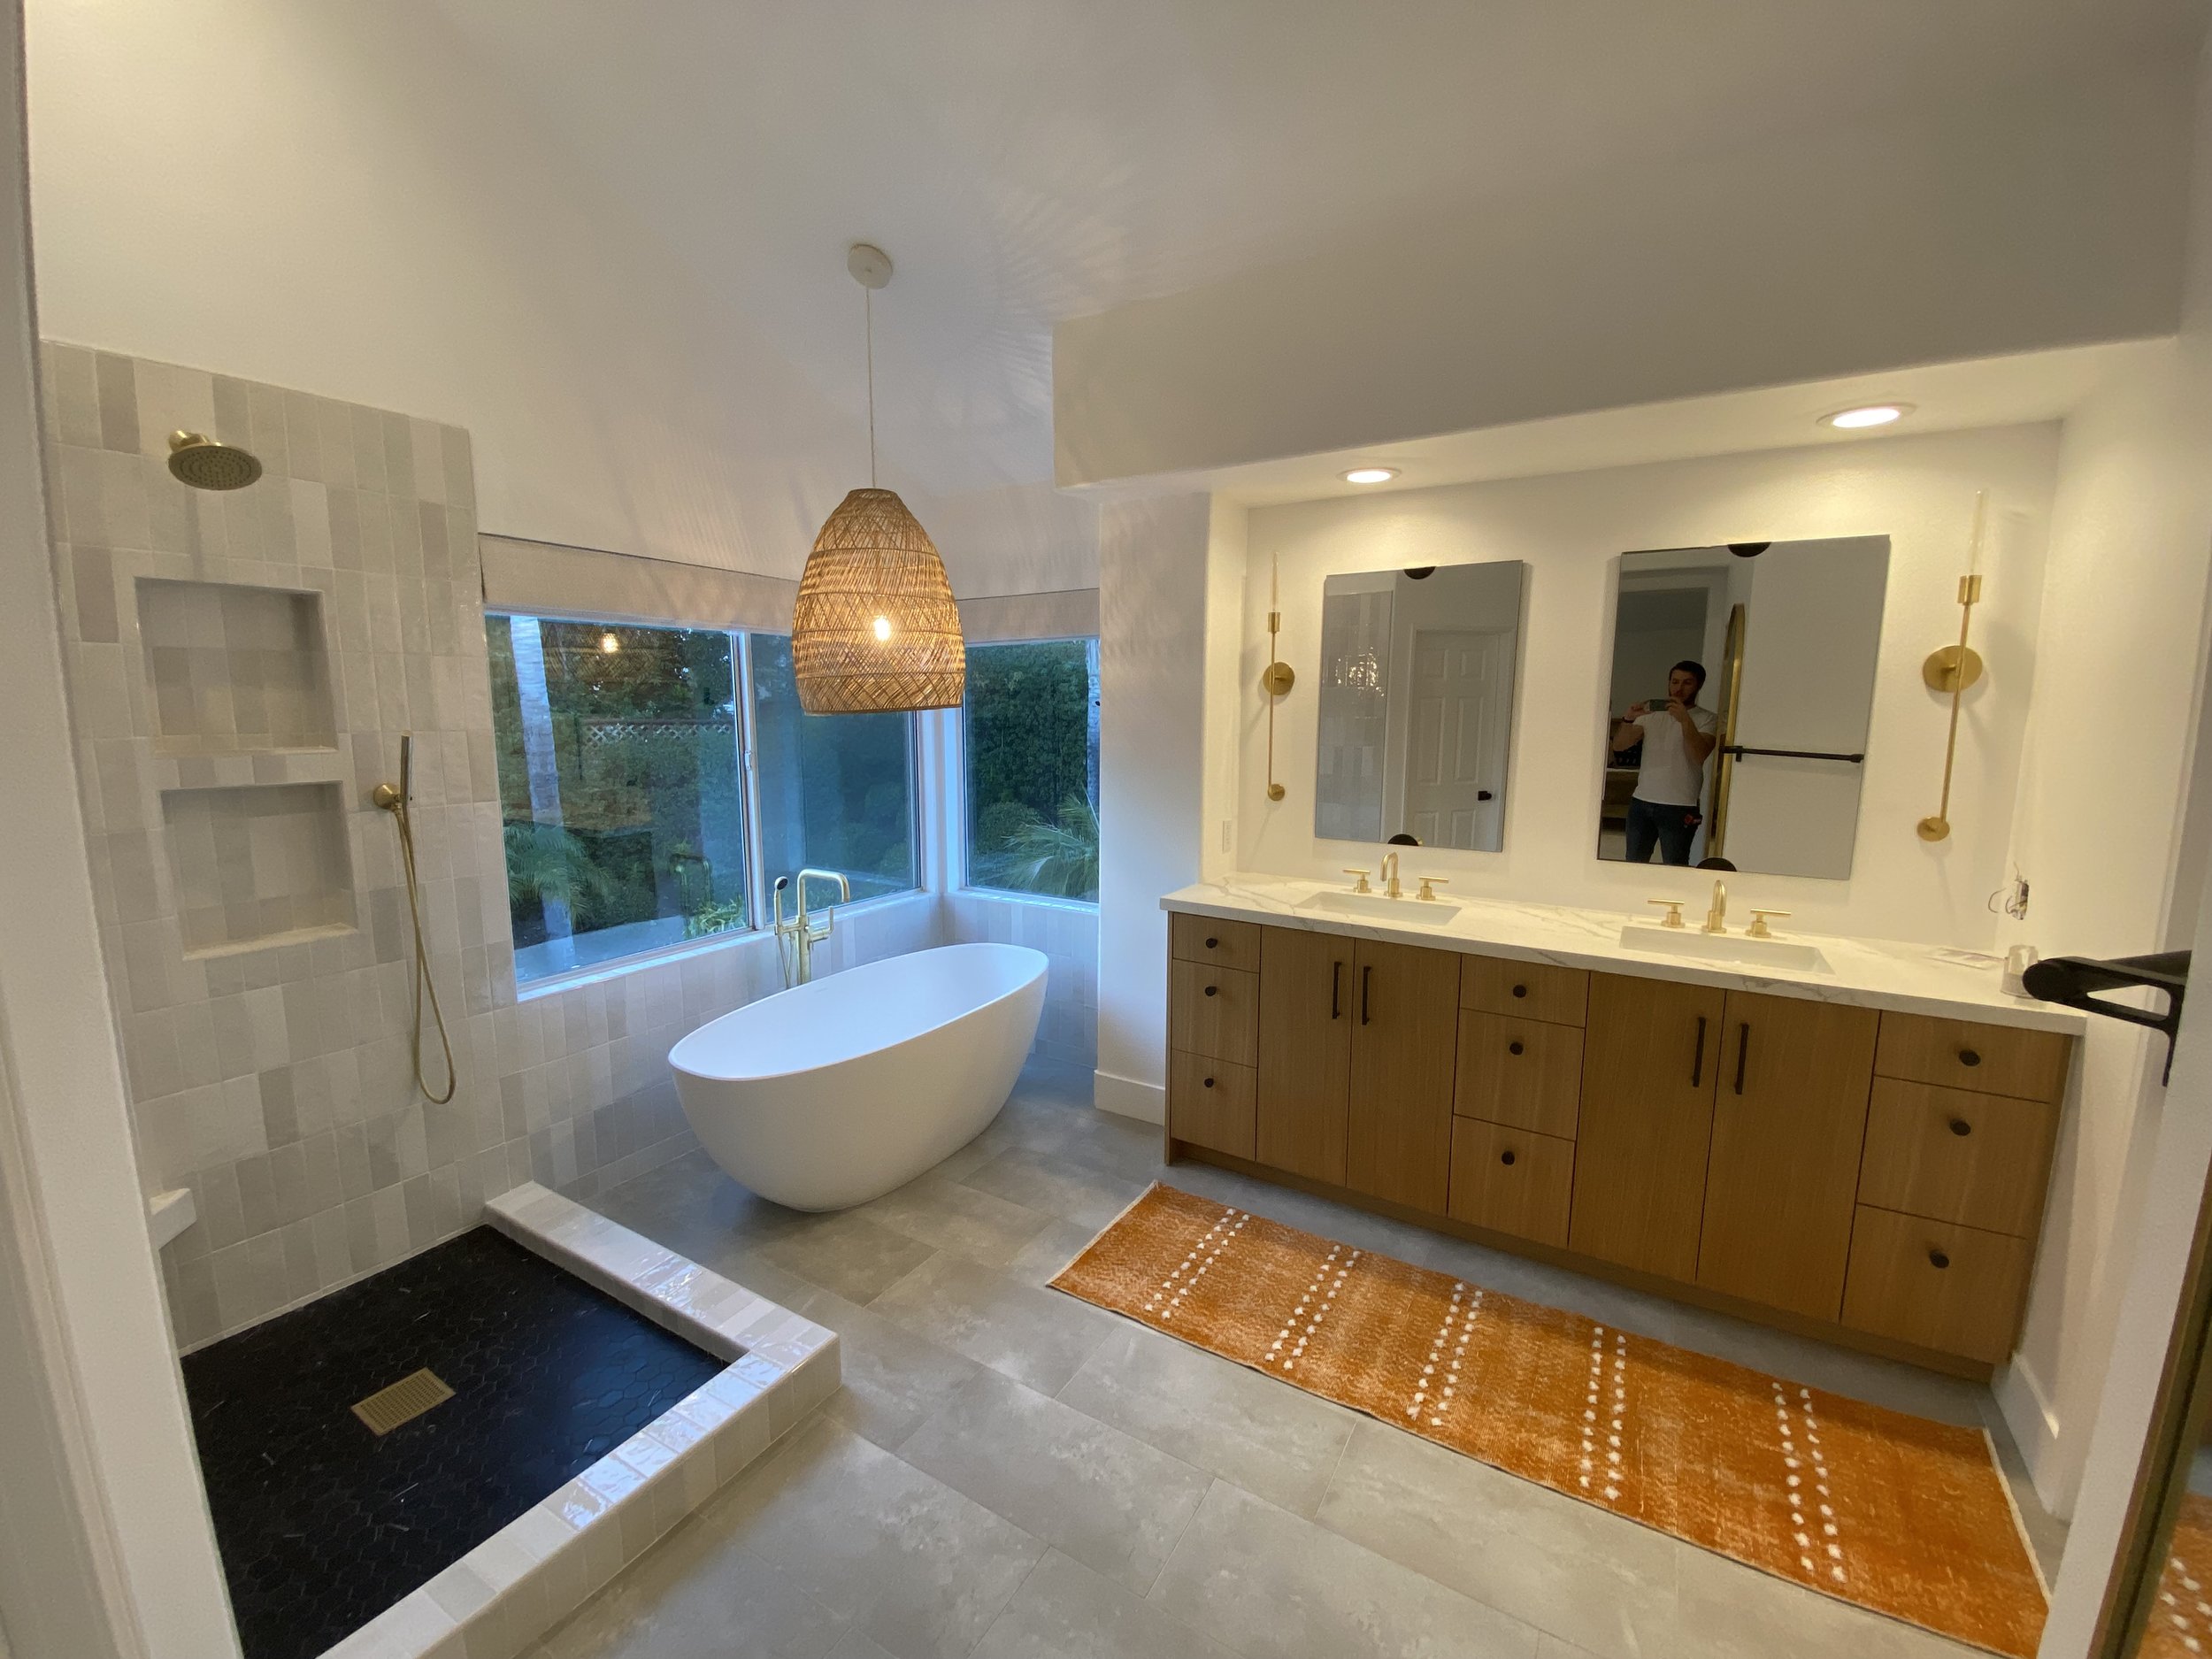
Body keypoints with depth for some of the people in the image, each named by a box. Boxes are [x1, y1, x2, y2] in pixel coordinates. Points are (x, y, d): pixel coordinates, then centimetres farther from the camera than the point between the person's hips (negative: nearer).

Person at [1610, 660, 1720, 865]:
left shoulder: (1706, 719, 3)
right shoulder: (1651, 713, 12)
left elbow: (1700, 756, -15)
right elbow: (1619, 746, 2)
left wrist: (1685, 720, -25)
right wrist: (1629, 719, -16)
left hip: (1679, 807, -3)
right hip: (1642, 801, 3)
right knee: (1633, 865, 7)